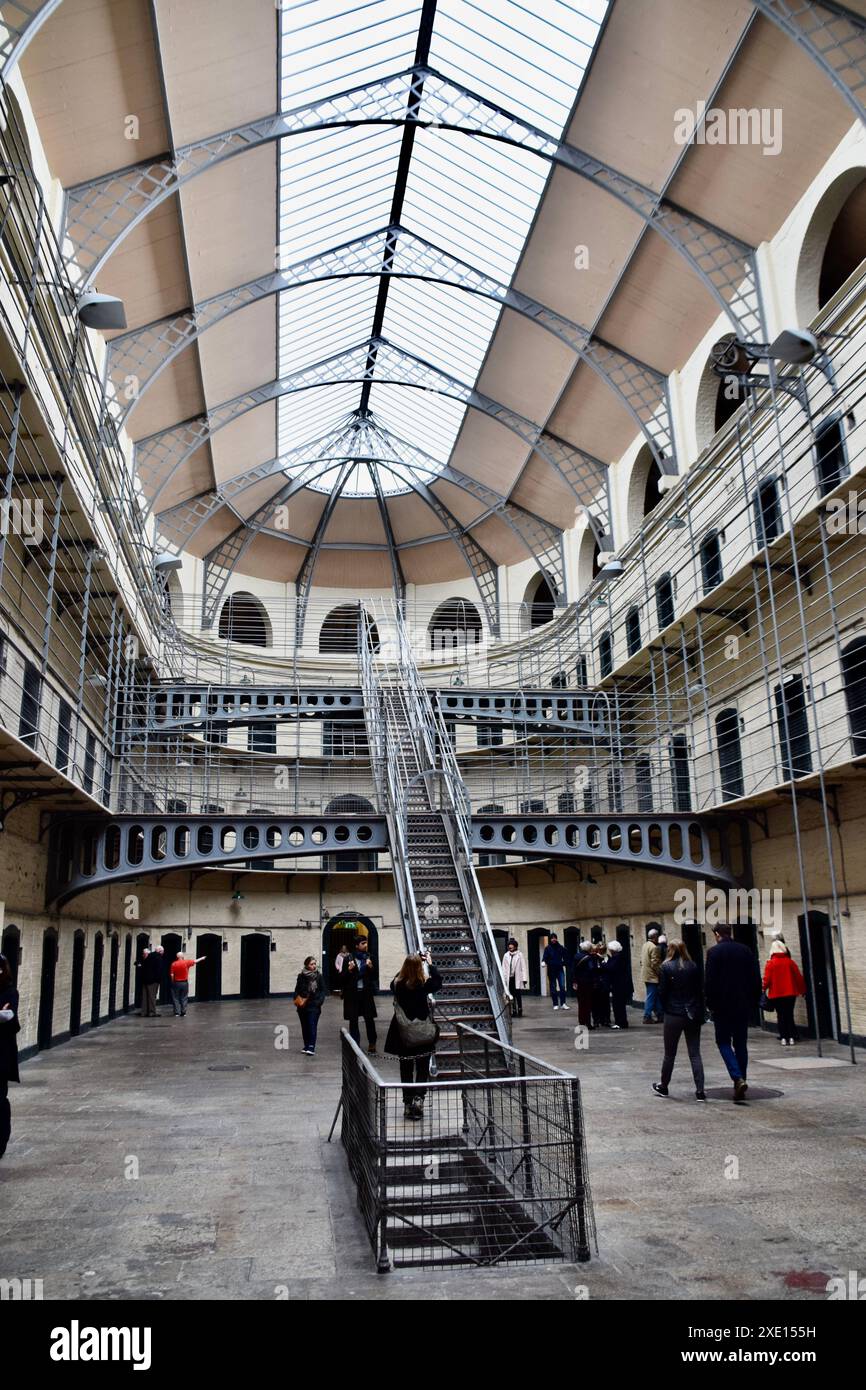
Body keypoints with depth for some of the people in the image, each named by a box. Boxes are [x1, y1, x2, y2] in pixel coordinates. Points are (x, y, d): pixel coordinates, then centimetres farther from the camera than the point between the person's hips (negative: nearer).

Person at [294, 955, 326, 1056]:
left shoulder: (318, 976, 0)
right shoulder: (301, 976, 3)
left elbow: (322, 990, 3)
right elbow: (297, 990, 7)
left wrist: (319, 1001, -10)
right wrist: (297, 1000, -9)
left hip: (314, 1006, -2)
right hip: (302, 1005, 2)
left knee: (312, 1025, -10)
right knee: (304, 1026, 11)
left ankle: (311, 1047, -12)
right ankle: (306, 1045, 22)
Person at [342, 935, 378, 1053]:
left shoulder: (369, 958, 6)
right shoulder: (349, 959, 0)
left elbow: (375, 977, 4)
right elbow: (342, 978, -1)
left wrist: (371, 967, -12)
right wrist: (349, 970, -17)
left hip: (366, 993, 1)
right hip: (352, 994, -1)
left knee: (369, 1019, -1)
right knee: (353, 1021, 4)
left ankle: (372, 1045, 10)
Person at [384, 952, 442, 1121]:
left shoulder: (397, 984, -11)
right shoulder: (424, 984, -18)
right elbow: (438, 982, 2)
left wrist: (408, 965, 12)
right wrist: (430, 963, 7)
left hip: (403, 1035, 2)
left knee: (406, 1069, 15)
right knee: (423, 1069, 10)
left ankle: (408, 1104, 18)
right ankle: (418, 1098, -10)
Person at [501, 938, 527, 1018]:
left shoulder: (519, 955, -1)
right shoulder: (506, 956, 6)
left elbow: (523, 967, -1)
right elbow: (504, 968, 9)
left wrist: (524, 979, -5)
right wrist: (503, 979, 5)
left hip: (517, 978, -3)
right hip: (509, 978, 3)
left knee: (518, 995, -3)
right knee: (512, 996, 5)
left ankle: (520, 1011, 6)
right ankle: (514, 1011, 12)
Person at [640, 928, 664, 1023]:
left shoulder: (644, 945, 11)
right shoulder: (654, 948, -18)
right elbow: (655, 964, -21)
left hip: (646, 975, 9)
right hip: (652, 976, -9)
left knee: (654, 996, 14)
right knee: (651, 997, -2)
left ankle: (659, 1015, 20)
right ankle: (647, 1017, 1)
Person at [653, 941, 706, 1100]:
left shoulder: (666, 967, -7)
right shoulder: (693, 967, 1)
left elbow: (662, 992, -6)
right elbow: (700, 991, 4)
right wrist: (700, 1014, 10)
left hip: (674, 1015, -2)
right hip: (693, 1015, 2)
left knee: (670, 1054, 11)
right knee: (695, 1054, 5)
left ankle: (663, 1086, 25)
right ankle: (700, 1091, -1)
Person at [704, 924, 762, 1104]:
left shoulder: (714, 952, -8)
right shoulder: (746, 950, 7)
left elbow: (709, 981, -11)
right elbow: (756, 980, 7)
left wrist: (710, 1004, -2)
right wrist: (753, 1002, 12)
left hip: (722, 1006, -4)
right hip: (743, 1006, 5)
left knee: (723, 1042, 5)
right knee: (741, 1044, 11)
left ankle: (738, 1078, -15)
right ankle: (739, 1089, 12)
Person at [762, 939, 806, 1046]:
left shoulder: (770, 963, -7)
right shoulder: (790, 962, 0)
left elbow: (767, 978, -9)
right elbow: (799, 976, 3)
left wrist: (764, 989, 5)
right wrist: (802, 990, 14)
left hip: (776, 993, -2)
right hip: (790, 993, 2)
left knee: (781, 1016, 5)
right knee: (790, 1015, 10)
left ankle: (783, 1038, 0)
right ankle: (791, 1038, 5)